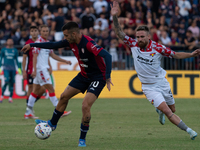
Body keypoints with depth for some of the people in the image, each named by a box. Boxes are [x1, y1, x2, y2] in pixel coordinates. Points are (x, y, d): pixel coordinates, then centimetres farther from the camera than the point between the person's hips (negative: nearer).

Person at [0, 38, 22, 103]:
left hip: (13, 68, 3)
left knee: (12, 82, 0)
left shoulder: (15, 50, 9)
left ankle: (10, 97, 5)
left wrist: (19, 68, 8)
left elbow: (16, 60, 14)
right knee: (7, 81, -17)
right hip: (6, 68, -3)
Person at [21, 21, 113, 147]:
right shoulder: (71, 42, -5)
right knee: (64, 96, 12)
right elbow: (54, 45, 9)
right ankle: (52, 123, 33)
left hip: (98, 77, -8)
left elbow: (107, 56, -39)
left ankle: (82, 139, -4)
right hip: (84, 75, 8)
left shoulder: (88, 43, -31)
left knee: (85, 106, -19)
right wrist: (32, 45, 11)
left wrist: (108, 77, -47)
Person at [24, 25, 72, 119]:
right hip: (40, 69, -9)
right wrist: (34, 70, -23)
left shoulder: (47, 42, 15)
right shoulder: (39, 42, -12)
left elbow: (52, 55, 22)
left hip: (44, 69, 9)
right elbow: (35, 57, -17)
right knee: (51, 89, -9)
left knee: (36, 91, 10)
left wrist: (65, 61, 19)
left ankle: (28, 112, 12)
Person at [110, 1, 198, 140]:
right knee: (167, 111, -16)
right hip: (149, 87, -1)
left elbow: (176, 55, -6)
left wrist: (191, 54, -20)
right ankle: (188, 130, -11)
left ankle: (160, 110, 51)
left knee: (172, 109, 16)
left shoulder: (158, 48, -14)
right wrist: (115, 17, -26)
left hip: (162, 83, 1)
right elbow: (120, 33, -13)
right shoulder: (134, 45, -11)